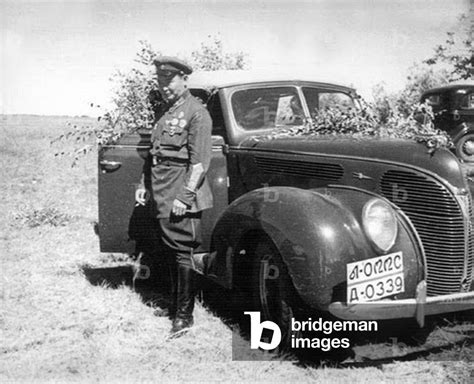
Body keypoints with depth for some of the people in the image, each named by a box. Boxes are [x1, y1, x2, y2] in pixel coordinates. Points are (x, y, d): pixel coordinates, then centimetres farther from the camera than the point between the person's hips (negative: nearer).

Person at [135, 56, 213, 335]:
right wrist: (145, 186, 20)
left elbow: (200, 160, -16)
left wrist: (185, 196, -21)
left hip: (183, 197, -8)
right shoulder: (165, 111, 17)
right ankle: (176, 303, 26)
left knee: (183, 253, -4)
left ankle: (184, 315, 3)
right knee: (171, 251, 14)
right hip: (162, 197, 8)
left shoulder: (196, 113, -10)